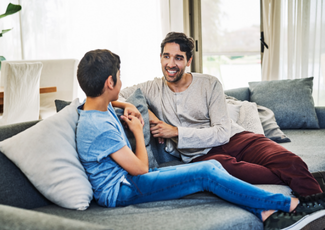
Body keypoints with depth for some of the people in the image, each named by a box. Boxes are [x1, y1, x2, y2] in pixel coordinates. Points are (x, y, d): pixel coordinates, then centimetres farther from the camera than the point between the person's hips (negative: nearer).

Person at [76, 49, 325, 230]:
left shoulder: (99, 106, 5)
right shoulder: (99, 127, -25)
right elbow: (140, 168, -18)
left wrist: (127, 106, 15)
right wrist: (137, 130, -4)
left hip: (128, 177, 10)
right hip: (122, 191, -10)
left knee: (212, 166, -5)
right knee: (205, 174, -19)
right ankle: (291, 204, -9)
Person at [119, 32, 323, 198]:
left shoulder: (210, 84, 1)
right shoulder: (152, 89, 6)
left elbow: (222, 133, -5)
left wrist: (176, 132, -15)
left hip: (234, 138, 1)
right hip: (200, 154, -1)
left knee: (290, 161, -30)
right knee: (223, 165, -40)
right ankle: (302, 180, -29)